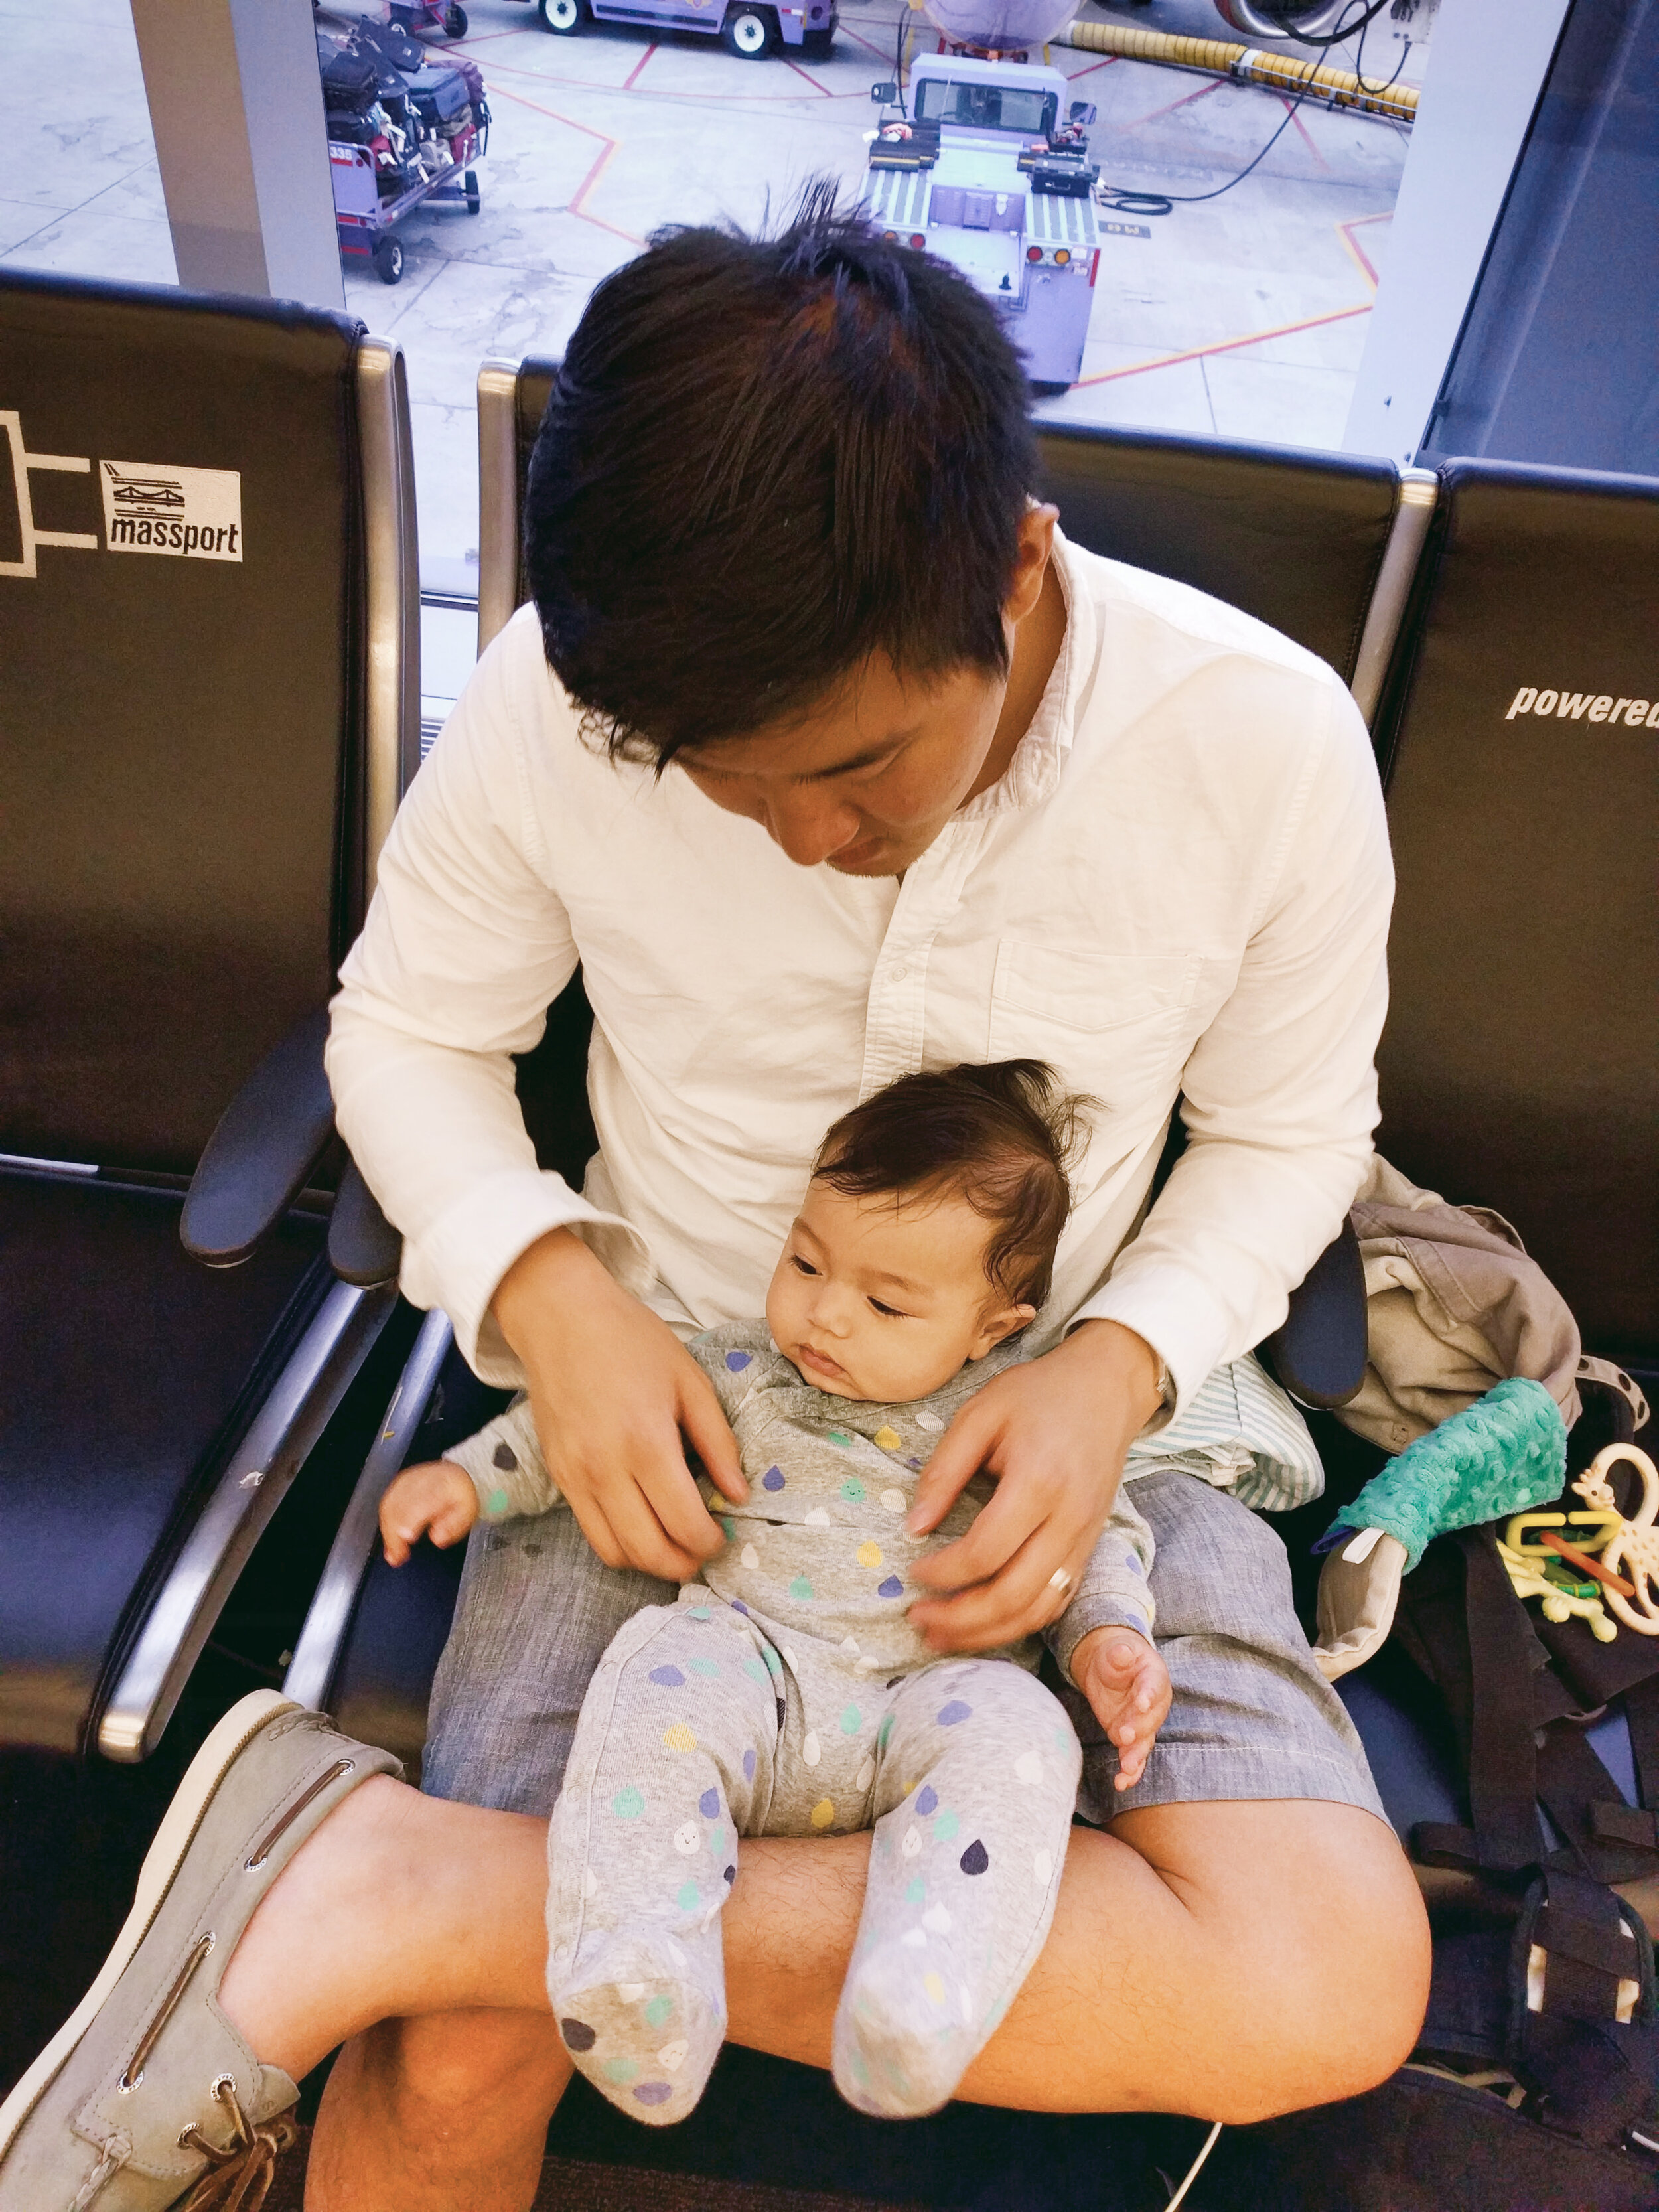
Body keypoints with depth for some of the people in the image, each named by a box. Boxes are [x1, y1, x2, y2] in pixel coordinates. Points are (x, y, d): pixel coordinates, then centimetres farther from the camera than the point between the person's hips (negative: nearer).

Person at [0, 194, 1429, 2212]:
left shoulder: (1269, 740, -14)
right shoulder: (567, 703, -14)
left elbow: (1291, 1131, 2)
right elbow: (408, 1027, 1)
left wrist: (1120, 1365, -17)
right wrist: (546, 1287, -18)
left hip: (1058, 1407, 2)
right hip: (667, 1389, 0)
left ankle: (387, 1882, -20)